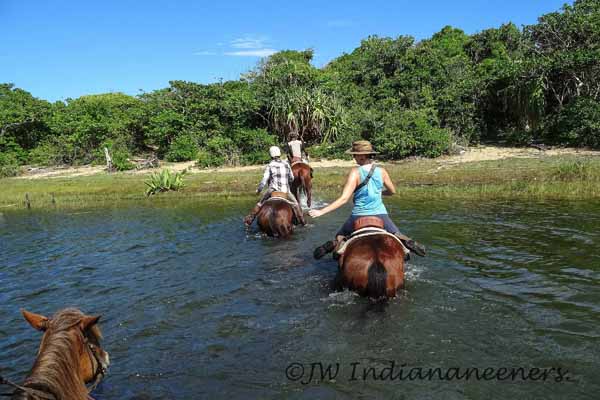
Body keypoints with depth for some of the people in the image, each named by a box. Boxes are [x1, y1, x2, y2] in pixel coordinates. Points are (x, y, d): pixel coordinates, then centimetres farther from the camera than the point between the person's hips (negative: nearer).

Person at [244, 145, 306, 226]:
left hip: (273, 190, -2)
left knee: (260, 204, 12)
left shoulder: (269, 166, -6)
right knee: (295, 203, 21)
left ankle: (249, 220, 13)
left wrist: (258, 189, 2)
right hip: (285, 190, 2)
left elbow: (264, 180, -10)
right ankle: (302, 221, 21)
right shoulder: (286, 164, 7)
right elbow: (291, 178, 14)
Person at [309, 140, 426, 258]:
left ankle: (334, 244, -15)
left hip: (358, 215, -2)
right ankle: (409, 243, -14)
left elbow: (344, 199, -17)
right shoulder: (381, 171, -1)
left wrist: (321, 211, -15)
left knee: (340, 236, 20)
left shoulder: (355, 172, -12)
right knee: (398, 236, 21)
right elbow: (392, 191, 14)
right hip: (380, 214, 2)